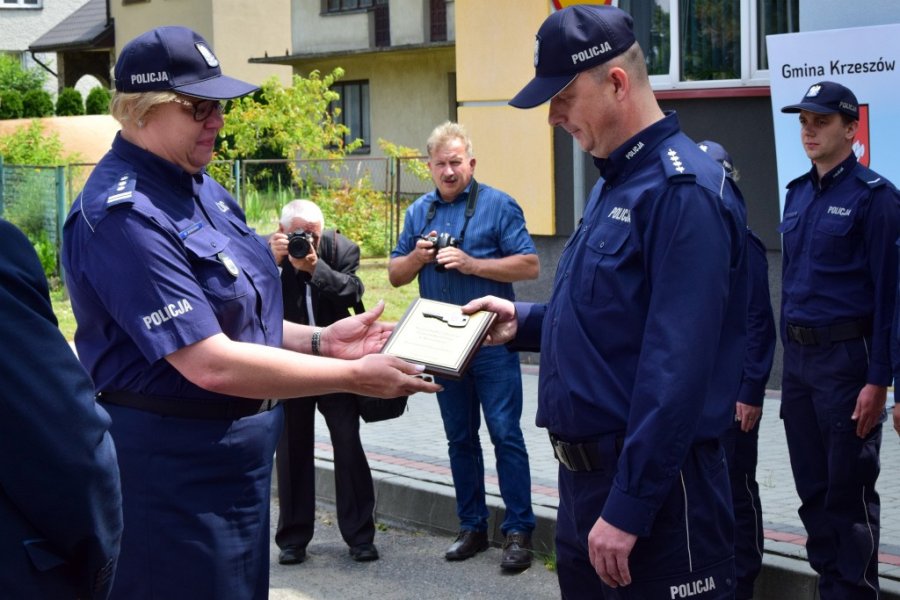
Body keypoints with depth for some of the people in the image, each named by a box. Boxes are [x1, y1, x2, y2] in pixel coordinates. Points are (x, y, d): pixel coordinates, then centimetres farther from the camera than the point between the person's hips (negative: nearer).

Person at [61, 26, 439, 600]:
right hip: (173, 465, -9)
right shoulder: (124, 216, -24)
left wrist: (319, 339, 2)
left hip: (235, 449, 10)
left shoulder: (197, 186, 7)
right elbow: (211, 364, -27)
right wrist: (353, 376, -21)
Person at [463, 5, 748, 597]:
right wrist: (522, 321, 9)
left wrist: (627, 508, -25)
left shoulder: (682, 191, -19)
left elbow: (676, 369, -25)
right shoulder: (614, 183, 13)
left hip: (651, 483, -9)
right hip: (584, 474, 10)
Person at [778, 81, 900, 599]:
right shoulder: (798, 193, 12)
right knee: (813, 489, 13)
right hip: (798, 357, 7)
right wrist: (790, 355, 12)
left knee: (849, 492, 0)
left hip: (846, 356, -7)